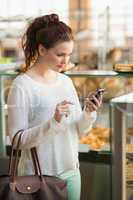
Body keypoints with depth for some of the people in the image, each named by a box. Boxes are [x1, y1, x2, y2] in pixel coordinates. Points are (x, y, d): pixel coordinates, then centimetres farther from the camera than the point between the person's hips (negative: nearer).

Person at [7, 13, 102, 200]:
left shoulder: (66, 81, 4)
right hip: (38, 175, -5)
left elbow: (79, 130, 7)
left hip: (71, 171, 6)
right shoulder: (22, 86, -14)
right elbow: (17, 140, -17)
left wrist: (89, 114, -12)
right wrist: (54, 122, -27)